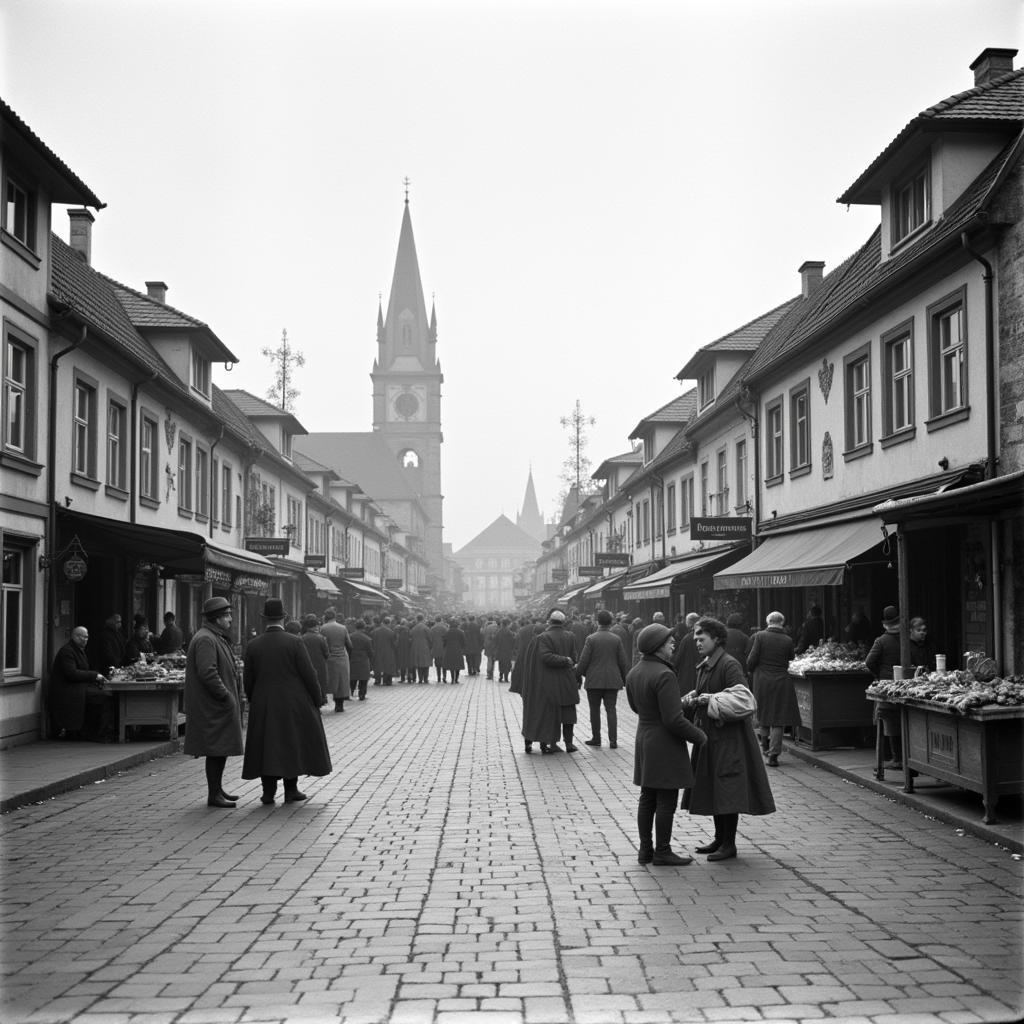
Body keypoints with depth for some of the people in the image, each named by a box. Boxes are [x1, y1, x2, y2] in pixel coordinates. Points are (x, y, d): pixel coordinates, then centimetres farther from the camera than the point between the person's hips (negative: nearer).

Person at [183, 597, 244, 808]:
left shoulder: (217, 638, 18)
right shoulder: (205, 640, -17)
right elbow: (207, 672, -26)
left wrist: (230, 696, 18)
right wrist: (225, 696, -20)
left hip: (220, 705, 11)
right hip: (212, 706, -11)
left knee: (220, 749, 15)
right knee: (216, 750, -7)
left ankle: (217, 789, 24)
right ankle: (214, 795, -2)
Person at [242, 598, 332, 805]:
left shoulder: (253, 646, -2)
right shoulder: (295, 643, -10)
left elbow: (248, 680, 3)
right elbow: (308, 675, -10)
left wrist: (252, 702, 17)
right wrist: (316, 700, 1)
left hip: (264, 706, 2)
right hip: (294, 703, -2)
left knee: (267, 745, 8)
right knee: (293, 744, 9)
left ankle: (268, 792, 6)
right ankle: (291, 790, 11)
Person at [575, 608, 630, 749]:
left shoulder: (591, 639, -7)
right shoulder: (616, 639, 0)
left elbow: (583, 661, -8)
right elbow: (623, 662, 3)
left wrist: (578, 674, 8)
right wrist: (625, 679, 13)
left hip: (594, 680, -2)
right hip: (612, 681, 2)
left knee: (595, 710, 9)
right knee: (611, 709, 4)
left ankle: (596, 738, 13)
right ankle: (613, 740, -4)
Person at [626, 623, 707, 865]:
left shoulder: (633, 673, 5)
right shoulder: (664, 675, -22)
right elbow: (674, 720, -23)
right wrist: (698, 736, -8)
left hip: (643, 740, 9)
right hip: (666, 745, -9)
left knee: (647, 798, 14)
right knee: (666, 800, 0)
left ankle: (645, 849, 19)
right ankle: (662, 852, 6)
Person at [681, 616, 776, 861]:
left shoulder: (730, 665, -16)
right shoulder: (704, 667, 12)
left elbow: (742, 699, -27)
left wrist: (710, 700, -22)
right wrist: (690, 700, 0)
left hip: (728, 737, -9)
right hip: (708, 736, 9)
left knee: (728, 791, -3)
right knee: (711, 788, 14)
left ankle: (730, 844, 5)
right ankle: (719, 838, 25)